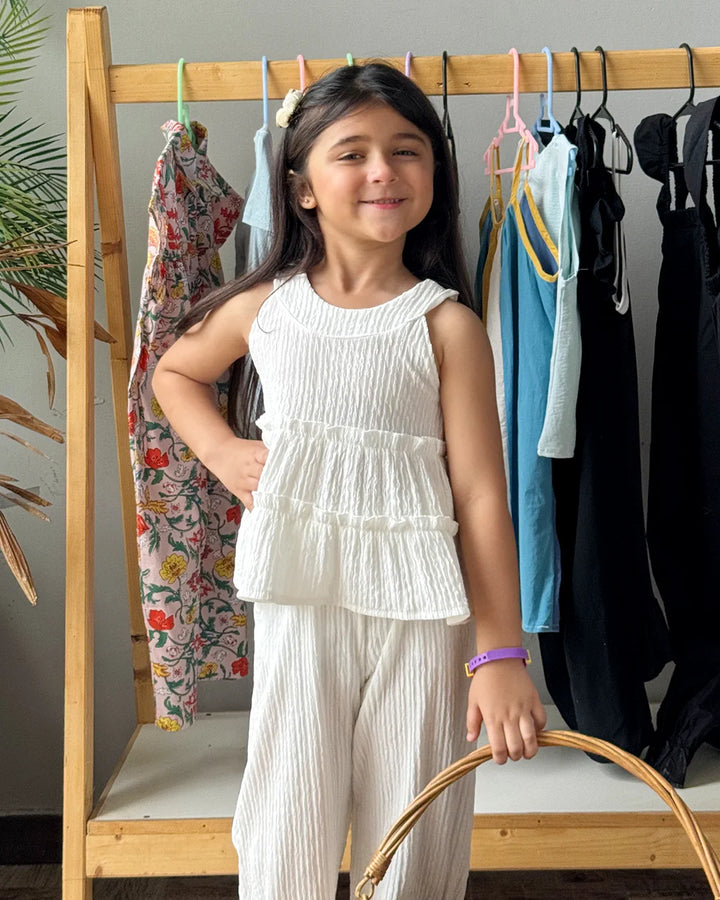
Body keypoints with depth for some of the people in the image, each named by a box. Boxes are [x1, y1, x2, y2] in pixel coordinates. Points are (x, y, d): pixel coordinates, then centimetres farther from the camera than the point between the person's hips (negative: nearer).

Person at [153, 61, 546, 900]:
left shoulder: (447, 324, -6)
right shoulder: (262, 306, 2)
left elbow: (480, 494, -9)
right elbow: (174, 371, 23)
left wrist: (501, 654, -11)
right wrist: (222, 451, 4)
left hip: (420, 610, -1)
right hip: (299, 600, 2)